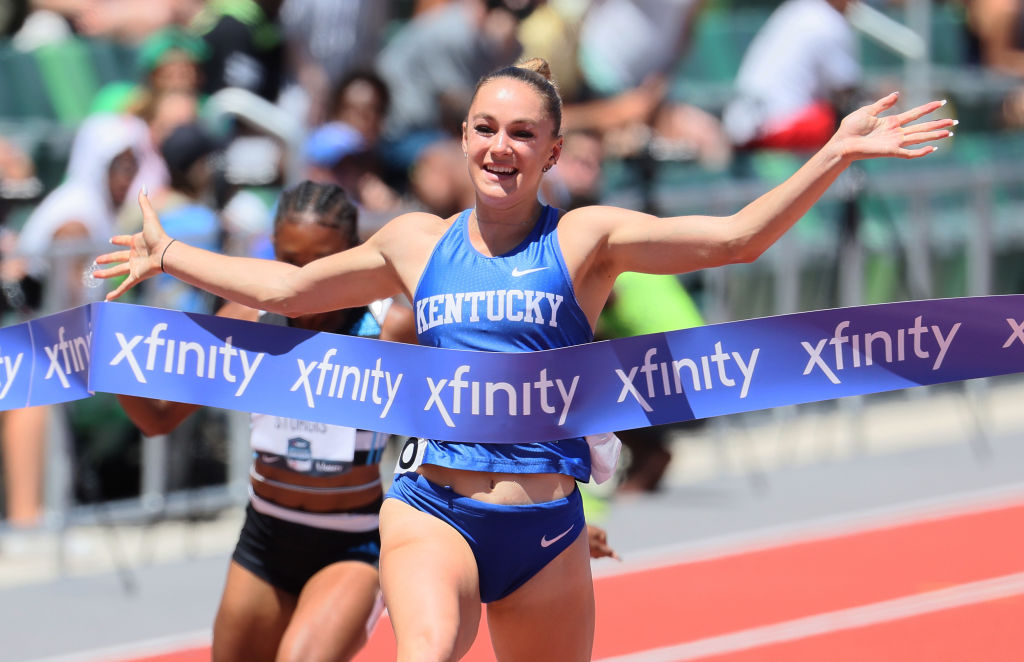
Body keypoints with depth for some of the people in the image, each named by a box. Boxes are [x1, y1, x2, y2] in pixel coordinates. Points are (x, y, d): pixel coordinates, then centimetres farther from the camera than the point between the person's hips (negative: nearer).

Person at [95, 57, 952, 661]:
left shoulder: (584, 240, 2)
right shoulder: (416, 242, 10)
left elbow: (733, 238, -7)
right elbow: (288, 287, 25)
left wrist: (837, 154, -16)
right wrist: (171, 257, 31)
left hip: (546, 527, 0)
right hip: (434, 509, 0)